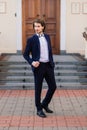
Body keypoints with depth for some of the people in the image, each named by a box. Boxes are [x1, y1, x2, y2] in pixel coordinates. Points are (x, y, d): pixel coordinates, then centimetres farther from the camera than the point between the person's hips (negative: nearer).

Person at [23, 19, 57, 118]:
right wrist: (31, 62, -18)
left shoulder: (47, 37, 10)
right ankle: (39, 110, 18)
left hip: (48, 65, 5)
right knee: (38, 89, 4)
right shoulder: (31, 39, -5)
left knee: (53, 86, 7)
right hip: (38, 66, -5)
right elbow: (25, 54, -2)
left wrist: (52, 63, 13)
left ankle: (45, 104, 28)